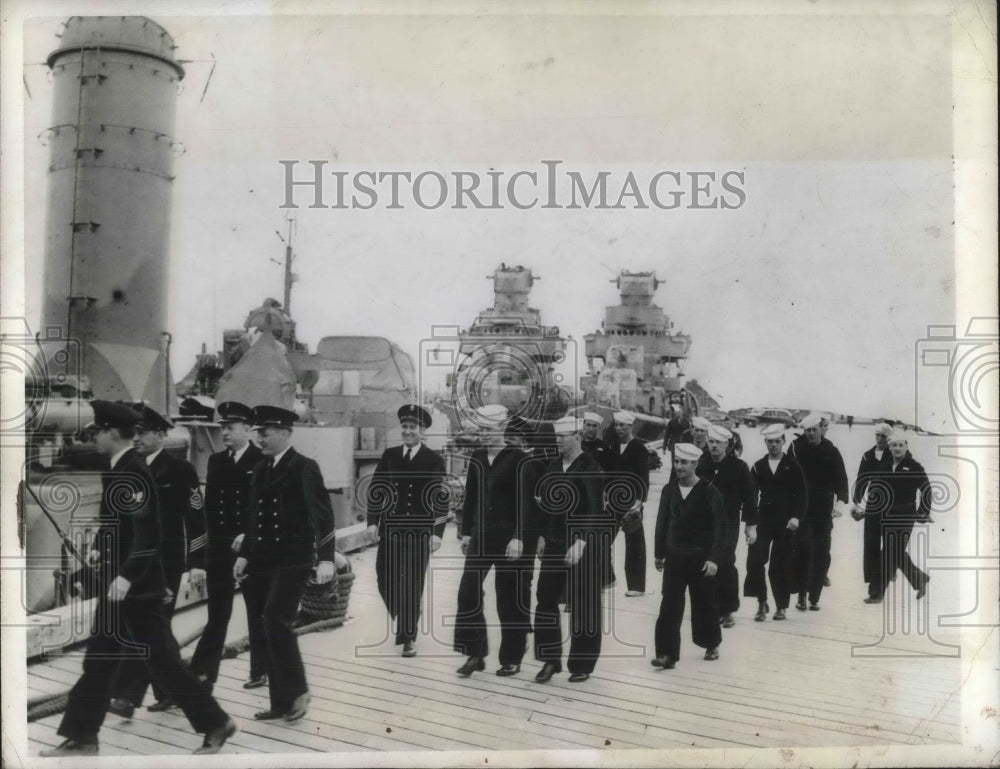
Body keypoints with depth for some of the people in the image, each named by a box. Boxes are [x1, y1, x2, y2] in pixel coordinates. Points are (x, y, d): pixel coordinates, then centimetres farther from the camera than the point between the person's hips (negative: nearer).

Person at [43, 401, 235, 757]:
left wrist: (126, 576, -30)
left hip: (136, 587, -9)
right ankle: (82, 738, 23)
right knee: (99, 661, 13)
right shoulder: (117, 470, 8)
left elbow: (147, 534, -26)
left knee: (162, 660, -1)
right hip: (117, 583, 9)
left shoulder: (135, 473, -20)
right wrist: (100, 548, 9)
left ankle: (216, 723, 11)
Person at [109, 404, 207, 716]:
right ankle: (168, 691, 24)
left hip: (165, 561, -6)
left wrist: (197, 564, -13)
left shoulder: (180, 469, -8)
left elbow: (197, 519, -10)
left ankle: (127, 696, -6)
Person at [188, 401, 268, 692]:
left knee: (257, 611, 9)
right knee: (217, 613, 5)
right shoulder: (215, 461, 10)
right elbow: (210, 504, 10)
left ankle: (261, 670, 20)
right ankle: (202, 673, 5)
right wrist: (212, 537, -1)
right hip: (219, 547, 4)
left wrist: (248, 535, -17)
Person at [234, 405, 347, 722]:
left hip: (292, 561, -7)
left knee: (277, 622, -18)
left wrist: (327, 558, -23)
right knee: (269, 629, 8)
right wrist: (245, 554, 13)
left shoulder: (304, 467, -8)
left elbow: (322, 514, -14)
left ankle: (297, 691, -1)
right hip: (262, 562, 7)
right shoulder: (260, 469, 12)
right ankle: (281, 702, 17)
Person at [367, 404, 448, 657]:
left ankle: (408, 637, 11)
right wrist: (373, 521, -1)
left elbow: (441, 499, -5)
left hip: (420, 529, -3)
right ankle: (403, 618, 35)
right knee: (385, 578, 7)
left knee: (412, 583, -1)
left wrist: (437, 532, -11)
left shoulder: (434, 460, -3)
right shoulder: (389, 455, 6)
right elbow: (375, 489, 8)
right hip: (390, 526, 3)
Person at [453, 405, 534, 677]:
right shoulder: (477, 458, 7)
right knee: (468, 592, -1)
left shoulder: (517, 458, -8)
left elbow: (523, 500, -12)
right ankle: (474, 653, 12)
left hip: (508, 535, -5)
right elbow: (470, 497, 12)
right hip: (481, 534, 5)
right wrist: (466, 532, 11)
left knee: (509, 599, 3)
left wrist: (518, 537, -18)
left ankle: (511, 659, 17)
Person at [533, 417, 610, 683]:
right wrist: (542, 502, 1)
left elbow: (595, 509, -18)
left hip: (584, 545, -6)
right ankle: (550, 660, 14)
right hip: (555, 543, 6)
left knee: (583, 606, 3)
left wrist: (581, 542, -24)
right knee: (545, 600, 2)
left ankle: (582, 665, 16)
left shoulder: (590, 468, -11)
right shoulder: (553, 466, 8)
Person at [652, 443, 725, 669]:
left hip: (701, 558, -2)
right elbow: (662, 522, 8)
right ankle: (667, 653, -3)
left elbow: (719, 527, -11)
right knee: (669, 606, -4)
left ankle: (711, 644, 33)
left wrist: (714, 558, -16)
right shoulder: (669, 490, 1)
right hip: (674, 557, 2)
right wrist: (659, 553, 10)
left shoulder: (709, 491, -10)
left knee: (705, 604, 11)